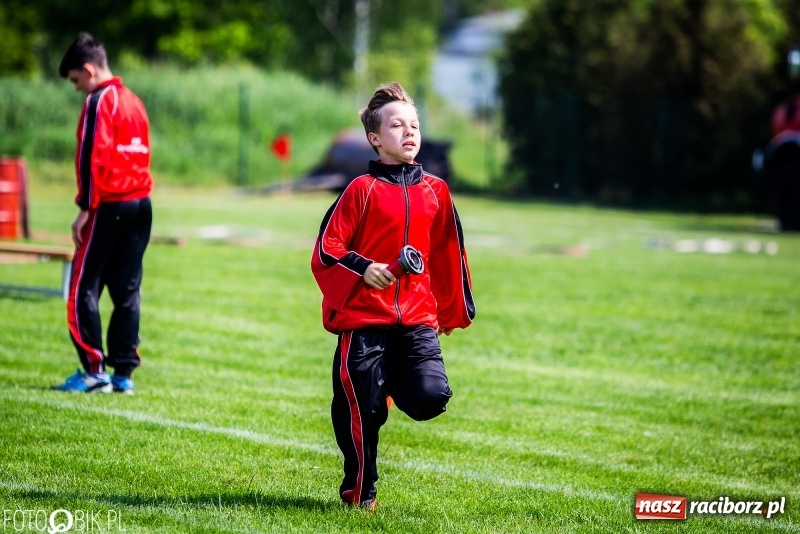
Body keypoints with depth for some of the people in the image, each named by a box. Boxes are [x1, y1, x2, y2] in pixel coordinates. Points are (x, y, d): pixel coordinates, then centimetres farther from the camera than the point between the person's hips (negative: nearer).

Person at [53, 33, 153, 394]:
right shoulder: (133, 101, 16)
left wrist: (86, 208, -15)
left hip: (110, 205, -8)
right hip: (141, 203, 8)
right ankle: (124, 373, 6)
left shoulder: (99, 101, -9)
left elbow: (94, 158, -16)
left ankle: (94, 370, -7)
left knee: (83, 288, -2)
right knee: (126, 290, 8)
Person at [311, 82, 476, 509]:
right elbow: (325, 250, -5)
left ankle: (391, 382, 20)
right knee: (363, 409, -1)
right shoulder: (362, 190, -4)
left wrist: (457, 309, 21)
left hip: (418, 316, 3)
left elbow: (448, 253, 18)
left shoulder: (435, 191, 8)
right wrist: (363, 268, -21)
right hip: (364, 317, -3)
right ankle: (359, 493, 19)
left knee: (431, 398, -14)